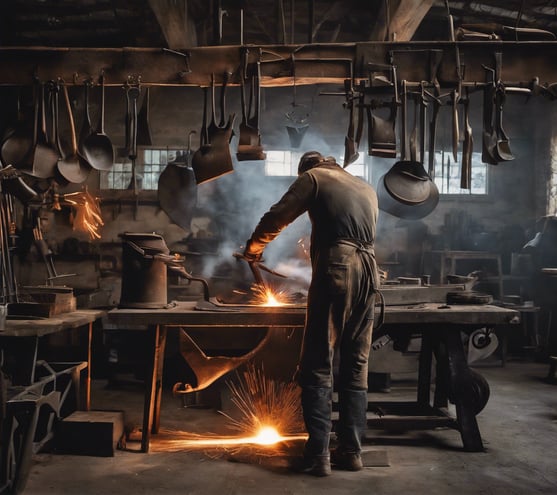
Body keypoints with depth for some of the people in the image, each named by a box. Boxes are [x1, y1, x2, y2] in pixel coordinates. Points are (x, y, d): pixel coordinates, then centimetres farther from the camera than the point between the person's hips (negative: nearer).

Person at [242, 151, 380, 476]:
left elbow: (277, 217, 4)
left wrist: (253, 247, 19)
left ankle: (318, 454, -7)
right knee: (356, 366, 9)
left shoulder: (314, 177, 10)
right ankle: (351, 451, 11)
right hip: (368, 271, 6)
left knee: (318, 366, -4)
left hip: (336, 269, -6)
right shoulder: (367, 189, 28)